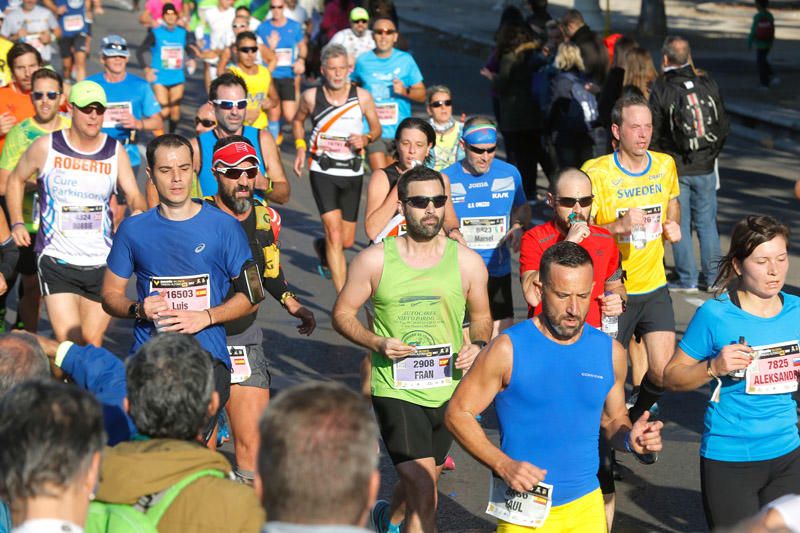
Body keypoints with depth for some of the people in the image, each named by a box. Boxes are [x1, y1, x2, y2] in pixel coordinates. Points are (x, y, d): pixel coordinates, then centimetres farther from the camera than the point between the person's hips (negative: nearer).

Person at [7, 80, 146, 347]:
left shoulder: (115, 151, 4)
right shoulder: (45, 147, -2)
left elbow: (135, 196, 0)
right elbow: (16, 179, 14)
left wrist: (138, 213, -23)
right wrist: (16, 223, 5)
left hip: (102, 263, 2)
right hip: (57, 261, -2)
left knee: (93, 342, 7)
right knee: (68, 342, -13)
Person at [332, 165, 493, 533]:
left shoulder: (467, 262, -1)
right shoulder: (374, 261, -6)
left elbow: (481, 317, 13)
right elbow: (342, 314, 3)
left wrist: (477, 345, -10)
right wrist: (378, 343, -15)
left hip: (449, 392, 4)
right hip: (395, 390, -3)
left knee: (421, 481, 23)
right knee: (423, 490, -17)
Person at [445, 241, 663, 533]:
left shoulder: (610, 352, 2)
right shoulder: (508, 350, -10)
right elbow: (457, 413, -6)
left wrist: (630, 439, -8)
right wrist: (503, 465, -17)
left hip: (586, 507, 3)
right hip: (524, 508, -3)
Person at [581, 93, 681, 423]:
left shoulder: (665, 165, 2)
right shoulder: (596, 173, -14)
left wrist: (673, 225, 3)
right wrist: (620, 226, -29)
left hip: (654, 287, 4)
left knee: (664, 373, -4)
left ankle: (637, 415, 29)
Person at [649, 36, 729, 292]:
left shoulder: (660, 89, -12)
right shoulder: (708, 84, -2)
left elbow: (654, 133, -8)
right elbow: (723, 125, 5)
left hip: (675, 168, -3)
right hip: (705, 166, 3)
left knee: (680, 224, 5)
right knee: (707, 222, 12)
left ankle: (687, 279, 7)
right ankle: (714, 277, 14)